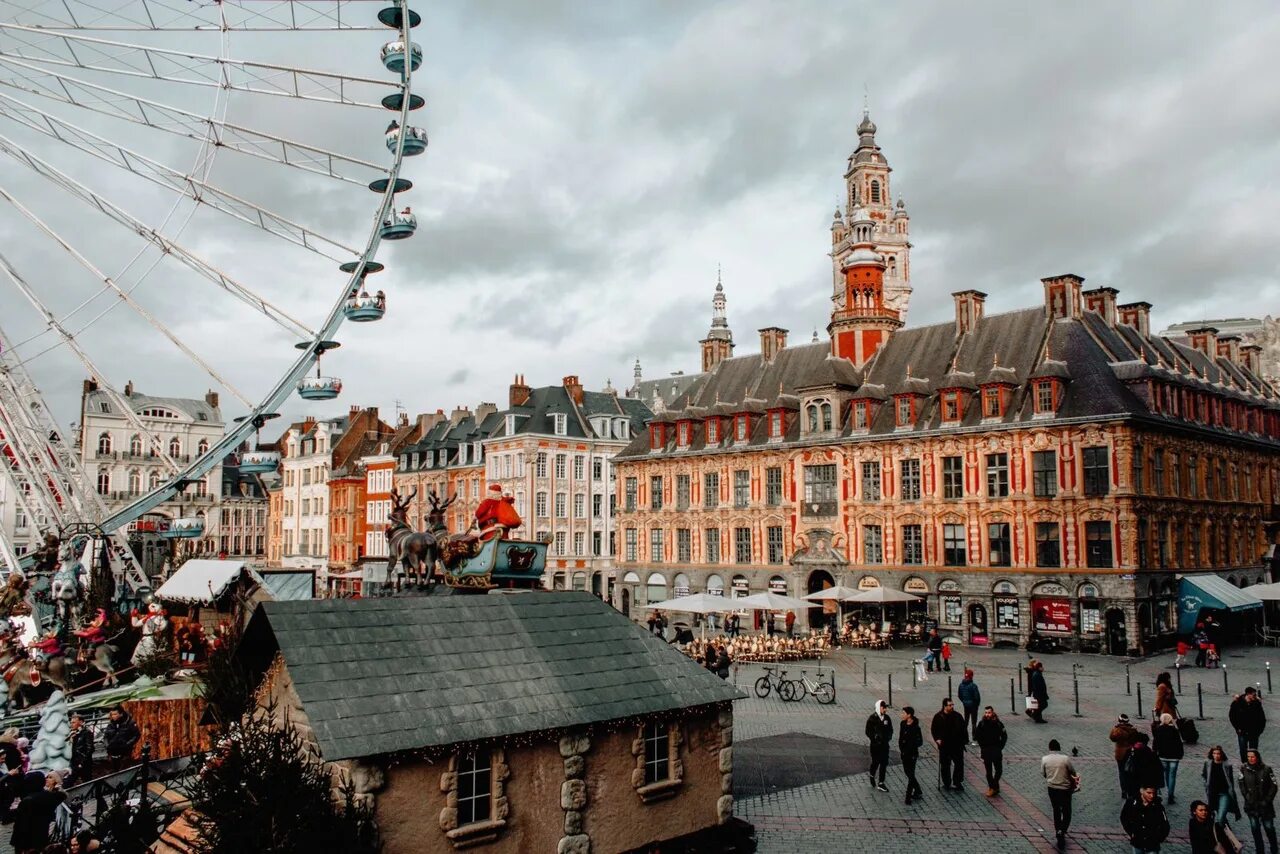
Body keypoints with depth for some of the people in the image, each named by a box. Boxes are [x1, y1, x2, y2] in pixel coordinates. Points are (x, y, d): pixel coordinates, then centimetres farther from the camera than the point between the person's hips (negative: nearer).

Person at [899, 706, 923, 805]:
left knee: (911, 775, 1)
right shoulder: (903, 724, 2)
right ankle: (918, 791, 32)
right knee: (907, 772, 17)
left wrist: (909, 747, -19)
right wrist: (900, 746, 0)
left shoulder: (915, 727, -19)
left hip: (912, 754, -8)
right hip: (904, 753, 8)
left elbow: (920, 742, -16)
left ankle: (909, 796, 8)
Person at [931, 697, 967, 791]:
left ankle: (957, 782, 15)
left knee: (959, 763, 2)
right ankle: (947, 783, 22)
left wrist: (965, 740, 1)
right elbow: (933, 729, 1)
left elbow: (963, 728, 6)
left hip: (957, 745, 1)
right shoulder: (938, 717, -5)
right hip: (944, 746, -1)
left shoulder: (957, 716, -1)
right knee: (945, 765, 9)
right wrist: (937, 739, -12)